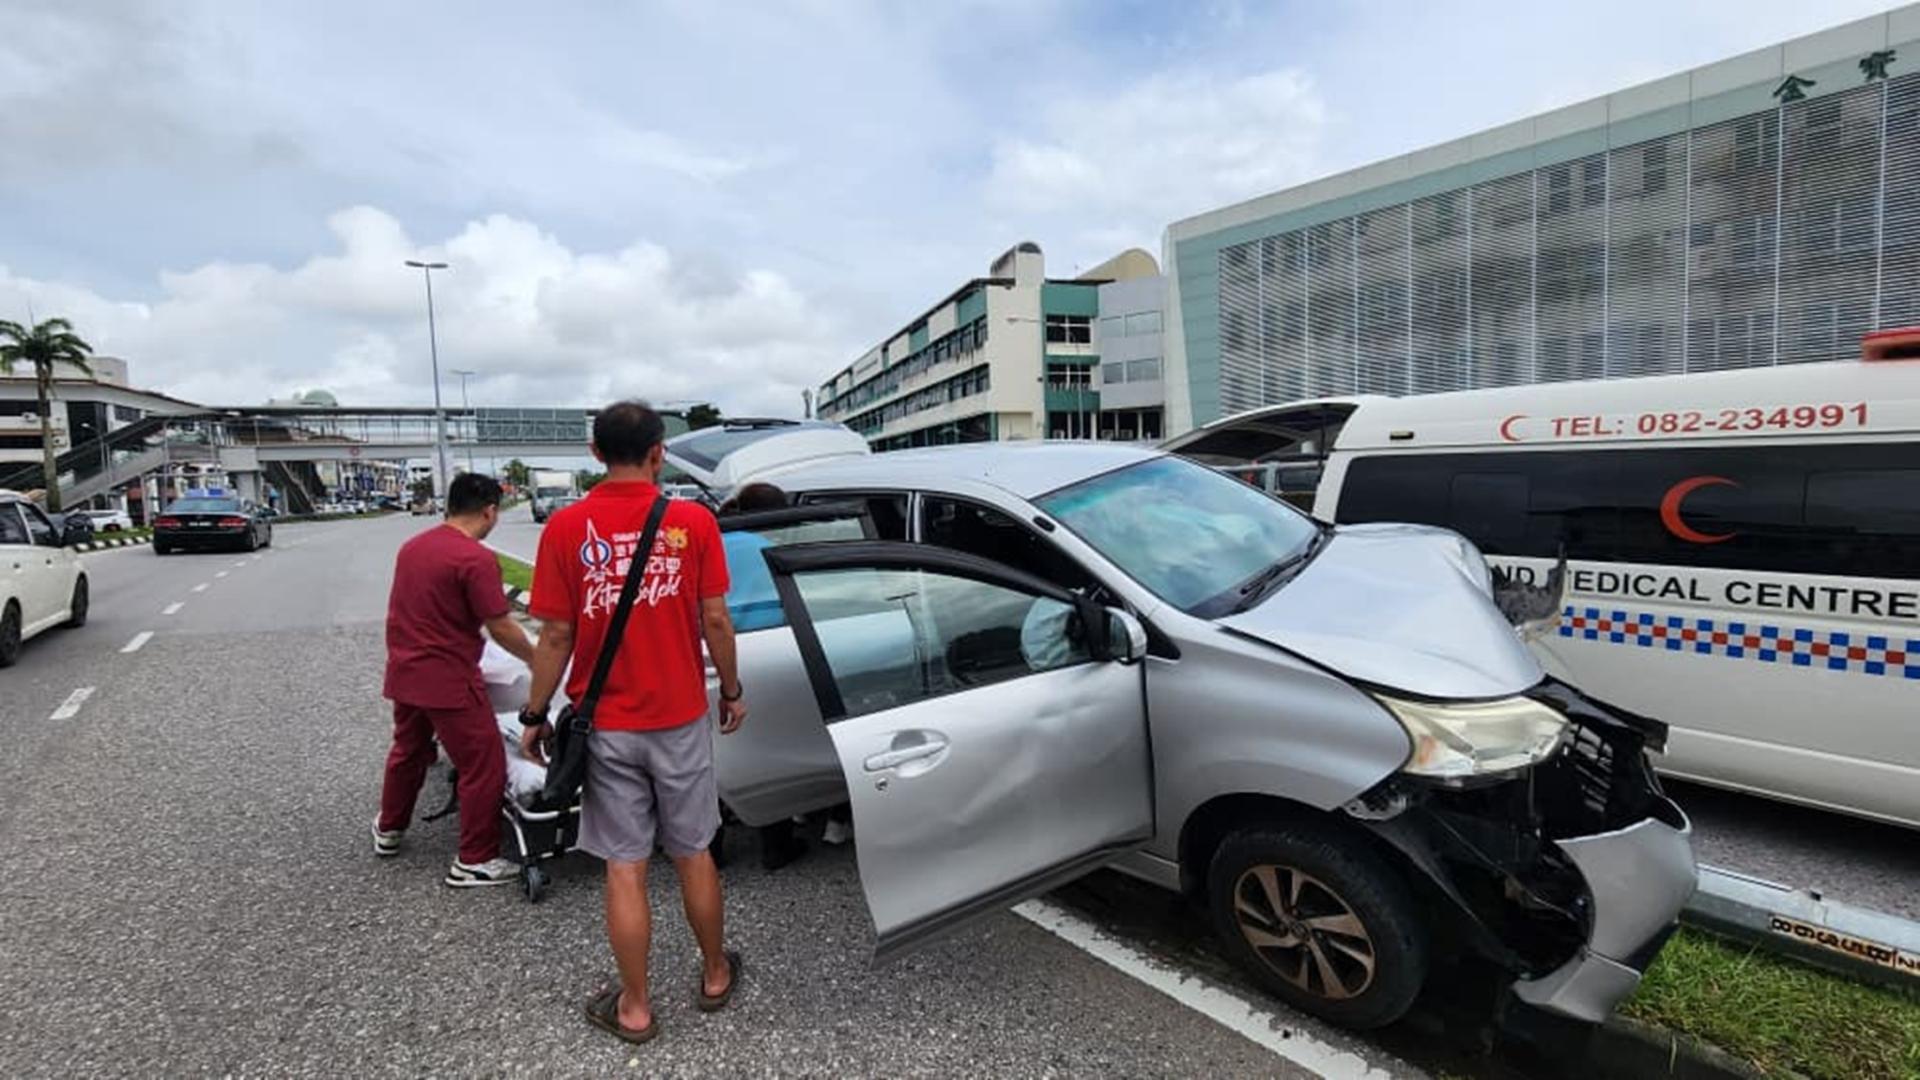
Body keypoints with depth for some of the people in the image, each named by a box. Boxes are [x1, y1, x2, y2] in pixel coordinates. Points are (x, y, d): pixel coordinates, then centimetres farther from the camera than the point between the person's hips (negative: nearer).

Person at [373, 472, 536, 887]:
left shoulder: (412, 546, 7)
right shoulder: (476, 558, -20)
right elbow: (501, 627, -18)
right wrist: (538, 661, -4)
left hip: (404, 672, 9)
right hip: (448, 681, -9)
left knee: (408, 750, 27)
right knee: (484, 767, 1)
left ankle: (388, 830, 45)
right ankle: (474, 861, 7)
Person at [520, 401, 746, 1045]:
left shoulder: (566, 528, -9)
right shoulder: (693, 521, -9)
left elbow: (555, 636, -7)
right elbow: (714, 619, -6)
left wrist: (535, 715, 6)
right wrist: (731, 690, 8)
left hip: (607, 725, 0)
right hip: (680, 719, 1)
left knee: (625, 868, 10)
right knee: (692, 854, 17)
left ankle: (635, 1008, 24)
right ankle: (715, 976, 33)